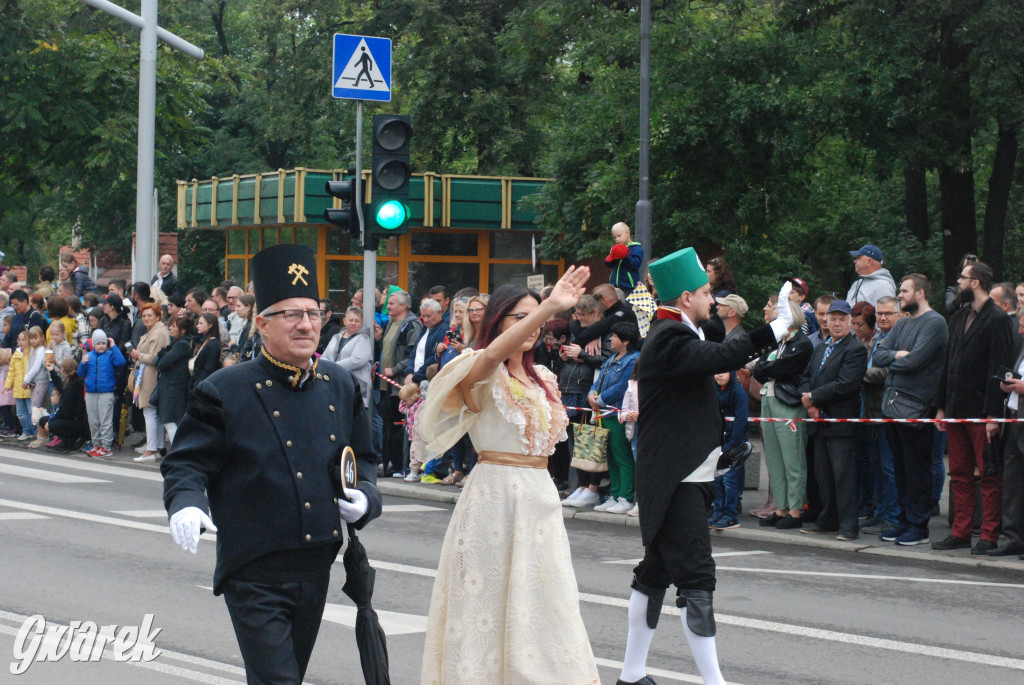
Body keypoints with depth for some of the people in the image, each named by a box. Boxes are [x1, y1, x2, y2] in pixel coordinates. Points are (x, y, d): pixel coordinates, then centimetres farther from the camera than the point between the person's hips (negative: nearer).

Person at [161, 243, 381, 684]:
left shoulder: (339, 386, 8)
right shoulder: (225, 392, -7)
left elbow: (362, 456, 19)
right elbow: (186, 462, -6)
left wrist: (363, 495, -1)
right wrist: (185, 504, -26)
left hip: (316, 569, 6)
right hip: (254, 576, -6)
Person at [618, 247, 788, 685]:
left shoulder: (678, 334, 16)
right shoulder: (670, 339, -17)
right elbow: (723, 357, -33)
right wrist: (779, 325, -33)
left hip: (685, 477, 11)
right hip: (676, 480, -11)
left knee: (656, 571, 14)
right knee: (695, 578, -11)